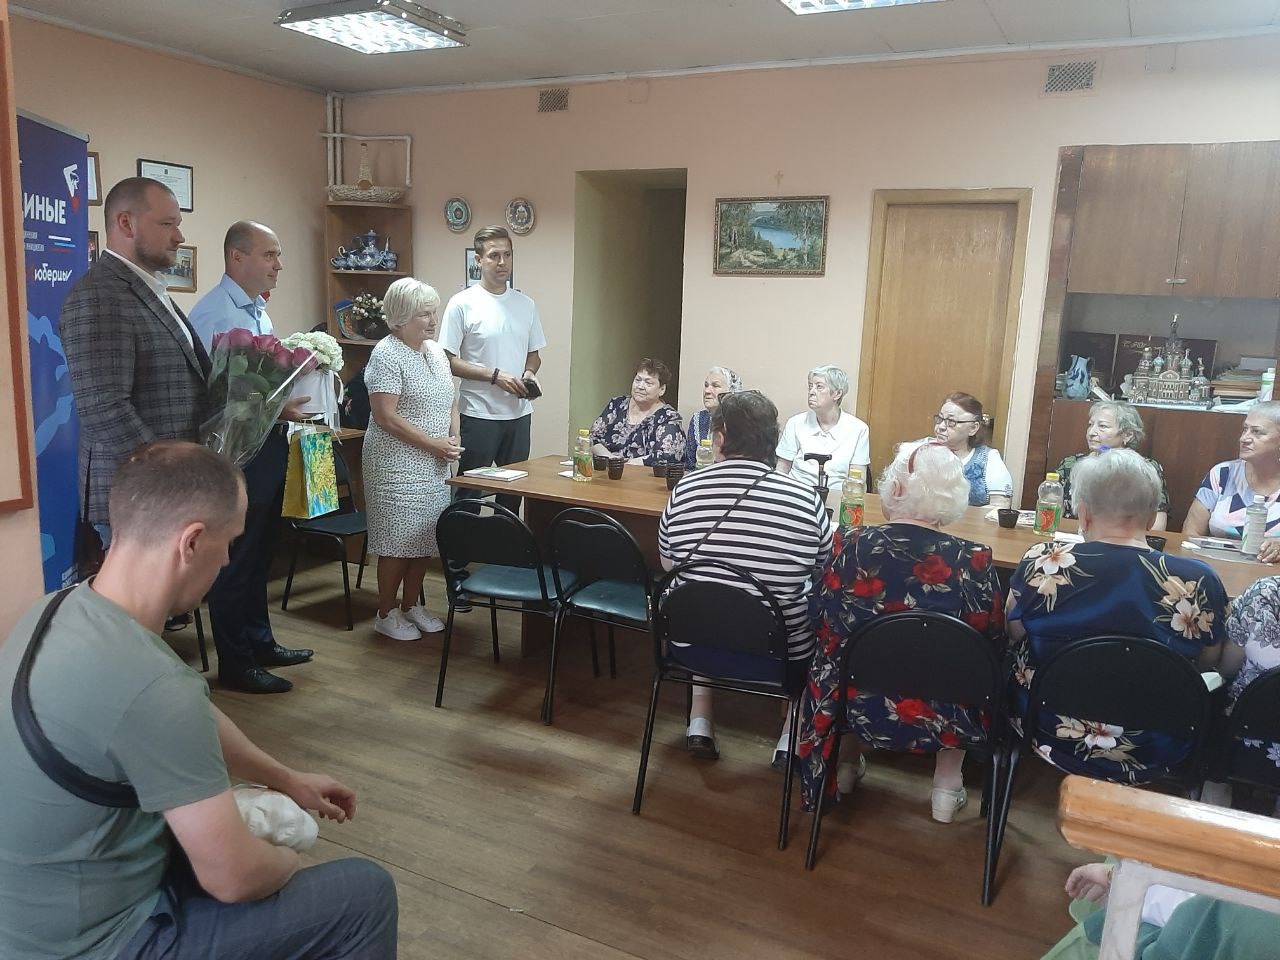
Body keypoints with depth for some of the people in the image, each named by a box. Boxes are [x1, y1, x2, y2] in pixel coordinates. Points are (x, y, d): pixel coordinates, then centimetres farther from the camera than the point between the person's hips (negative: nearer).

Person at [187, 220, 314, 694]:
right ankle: (235, 665, 14)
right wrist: (275, 407, -25)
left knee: (260, 551, 19)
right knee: (236, 557, 1)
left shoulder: (258, 311, 15)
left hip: (269, 443, 10)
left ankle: (259, 641, 34)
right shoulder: (214, 313, -16)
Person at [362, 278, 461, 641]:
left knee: (426, 538, 13)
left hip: (433, 465, 8)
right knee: (399, 541, -1)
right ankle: (386, 614, 15)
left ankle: (411, 605, 28)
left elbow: (450, 400, 19)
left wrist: (454, 438, 1)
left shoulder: (435, 351, 11)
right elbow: (386, 417, -20)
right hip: (398, 465, -8)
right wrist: (434, 444, -18)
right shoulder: (387, 355, -14)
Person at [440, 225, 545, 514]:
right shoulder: (463, 303, -7)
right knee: (470, 492, 3)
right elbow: (449, 361, -9)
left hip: (519, 414, 5)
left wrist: (530, 373, -5)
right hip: (479, 414, -5)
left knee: (514, 489, 13)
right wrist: (495, 376, -17)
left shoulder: (525, 304, 9)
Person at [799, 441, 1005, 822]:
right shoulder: (972, 561, -19)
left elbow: (825, 625, -3)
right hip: (944, 721, 0)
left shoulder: (850, 545, -16)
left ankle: (845, 766, 44)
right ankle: (947, 788, 31)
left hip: (860, 707, 1)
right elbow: (993, 640, -5)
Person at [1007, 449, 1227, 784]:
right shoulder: (1200, 582, -20)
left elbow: (1014, 637, -1)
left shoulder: (1043, 564, -20)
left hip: (1052, 742, 0)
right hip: (1151, 759, 1)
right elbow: (1208, 666, 0)